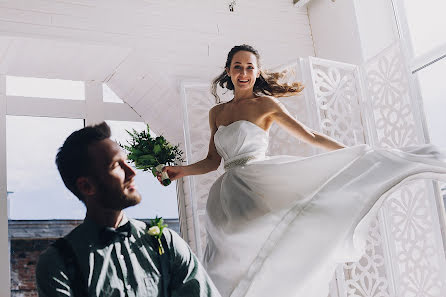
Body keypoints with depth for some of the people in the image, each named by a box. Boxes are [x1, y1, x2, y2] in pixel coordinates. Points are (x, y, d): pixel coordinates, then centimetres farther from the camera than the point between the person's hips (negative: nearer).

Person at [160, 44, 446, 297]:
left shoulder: (266, 104, 4)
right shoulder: (217, 113, 16)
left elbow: (312, 136, 3)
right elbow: (213, 161, 17)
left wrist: (358, 155, 0)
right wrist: (183, 170, 1)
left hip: (261, 183, -4)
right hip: (230, 198, 4)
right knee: (233, 272, -1)